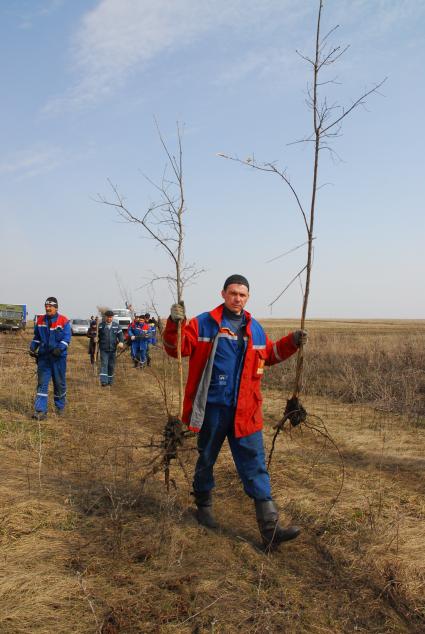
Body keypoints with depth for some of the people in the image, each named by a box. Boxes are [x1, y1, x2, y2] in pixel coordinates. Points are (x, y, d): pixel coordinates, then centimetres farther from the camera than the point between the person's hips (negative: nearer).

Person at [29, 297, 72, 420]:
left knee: (59, 383, 10)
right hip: (43, 356, 3)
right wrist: (33, 347, 0)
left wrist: (60, 348, -25)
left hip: (58, 357, -3)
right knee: (42, 383, -2)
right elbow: (36, 337, 16)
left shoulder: (64, 321, -6)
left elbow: (67, 337, -10)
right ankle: (40, 410, -3)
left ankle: (60, 407, 27)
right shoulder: (40, 320, 7)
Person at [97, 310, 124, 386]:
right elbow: (97, 335, 10)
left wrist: (121, 342, -18)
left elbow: (120, 334, -1)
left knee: (111, 365, 10)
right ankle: (103, 381, -17)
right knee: (104, 364, -11)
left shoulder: (116, 325, 5)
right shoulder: (101, 325, 2)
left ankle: (110, 381, 23)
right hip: (103, 349, -2)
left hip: (113, 349, 2)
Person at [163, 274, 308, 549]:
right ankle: (204, 505, 40)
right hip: (212, 407, -3)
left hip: (245, 411, 3)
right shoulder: (203, 324, -5)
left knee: (255, 467, 2)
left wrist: (292, 342, 10)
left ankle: (270, 528, 4)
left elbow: (269, 354, 24)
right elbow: (178, 348, -10)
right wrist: (175, 325, -28)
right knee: (206, 459, 16)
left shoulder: (255, 329, 10)